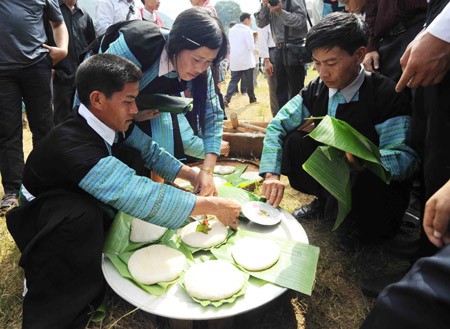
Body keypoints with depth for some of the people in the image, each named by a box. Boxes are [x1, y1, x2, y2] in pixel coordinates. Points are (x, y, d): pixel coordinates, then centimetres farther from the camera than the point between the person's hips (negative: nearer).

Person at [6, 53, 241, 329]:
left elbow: (151, 152, 0)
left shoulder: (115, 122, -14)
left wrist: (193, 176, -14)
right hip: (47, 224, -8)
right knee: (83, 216, -37)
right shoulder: (71, 145, -36)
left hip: (90, 207, 9)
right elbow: (138, 197, -42)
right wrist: (211, 206, -36)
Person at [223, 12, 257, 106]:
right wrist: (254, 50, 5)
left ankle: (227, 98, -12)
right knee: (249, 80, 7)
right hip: (246, 60, -5)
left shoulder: (231, 30, 9)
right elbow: (251, 46, -15)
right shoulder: (247, 30, -11)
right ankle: (252, 98, 19)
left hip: (234, 60, 5)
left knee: (234, 80, 5)